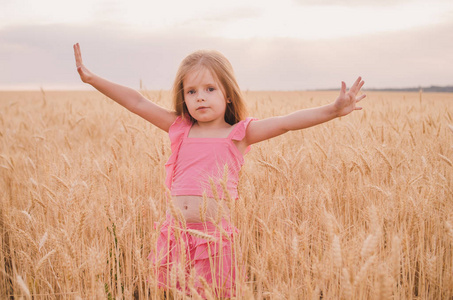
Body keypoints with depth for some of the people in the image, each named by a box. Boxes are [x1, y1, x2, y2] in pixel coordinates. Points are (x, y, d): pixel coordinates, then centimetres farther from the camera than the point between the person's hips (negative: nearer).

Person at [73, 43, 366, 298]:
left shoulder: (238, 134, 1)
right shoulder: (180, 129, 11)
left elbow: (286, 122, -10)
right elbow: (138, 102, 10)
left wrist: (333, 109, -22)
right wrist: (93, 78, 8)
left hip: (214, 236, -3)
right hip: (175, 233, 3)